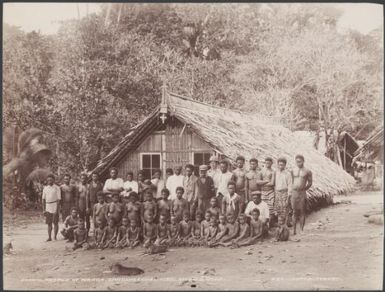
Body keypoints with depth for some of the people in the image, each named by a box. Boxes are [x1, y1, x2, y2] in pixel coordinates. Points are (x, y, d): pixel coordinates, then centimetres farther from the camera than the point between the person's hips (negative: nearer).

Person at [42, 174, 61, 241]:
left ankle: (55, 236, 8)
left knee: (55, 223, -1)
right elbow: (43, 199, 12)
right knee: (49, 223, 4)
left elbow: (59, 199, -6)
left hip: (55, 207, -4)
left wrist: (57, 210, -13)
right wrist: (44, 209, 7)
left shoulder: (57, 188, -4)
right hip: (48, 208, 4)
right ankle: (49, 237, 8)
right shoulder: (45, 188, 10)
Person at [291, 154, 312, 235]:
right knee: (294, 211, 4)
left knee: (302, 211, -2)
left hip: (302, 193, -2)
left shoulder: (307, 171, 2)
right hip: (294, 192, 2)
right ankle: (294, 229, 7)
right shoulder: (293, 171, 10)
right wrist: (290, 192, 9)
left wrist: (304, 189, 4)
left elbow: (310, 183, 9)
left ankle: (301, 229, 1)